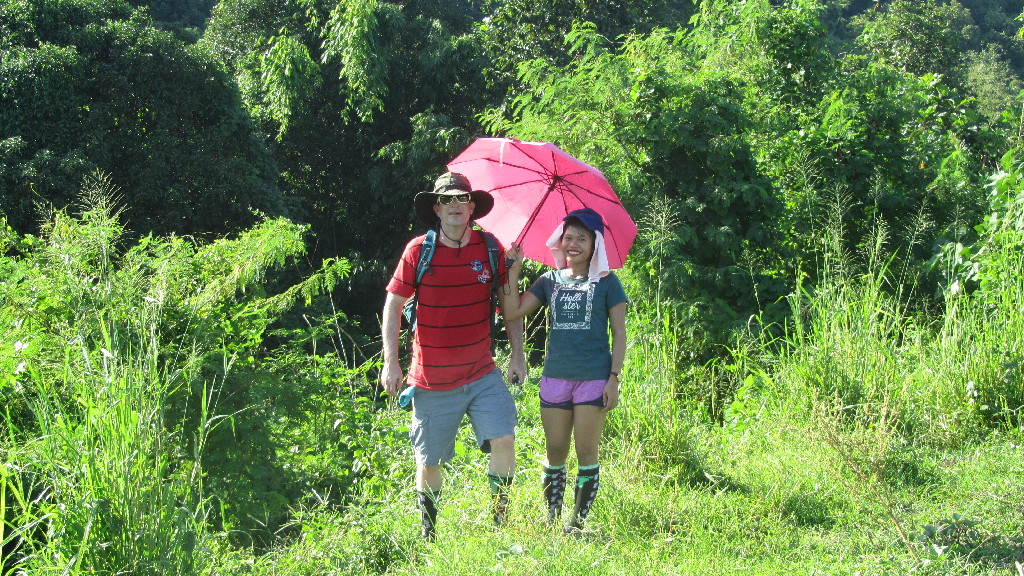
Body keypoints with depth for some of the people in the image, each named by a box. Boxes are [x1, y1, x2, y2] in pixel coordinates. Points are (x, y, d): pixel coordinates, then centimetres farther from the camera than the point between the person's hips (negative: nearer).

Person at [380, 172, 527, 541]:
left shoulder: (489, 247, 0)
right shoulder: (418, 250, -6)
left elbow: (510, 301, 9)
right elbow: (393, 304, 0)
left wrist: (517, 354, 5)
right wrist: (391, 362, -4)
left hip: (482, 374, 1)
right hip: (432, 379, -1)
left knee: (503, 438, -16)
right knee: (429, 461, 7)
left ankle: (500, 520, 1)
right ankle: (428, 535, 25)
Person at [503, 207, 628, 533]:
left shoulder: (606, 282, 2)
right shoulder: (550, 281, 10)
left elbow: (619, 333, 1)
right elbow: (511, 313, 3)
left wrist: (614, 378, -7)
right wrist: (514, 269, -3)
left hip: (594, 380, -3)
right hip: (555, 378, 3)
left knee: (586, 453, -1)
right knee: (555, 453, 5)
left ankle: (578, 523, 7)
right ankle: (552, 521, 13)